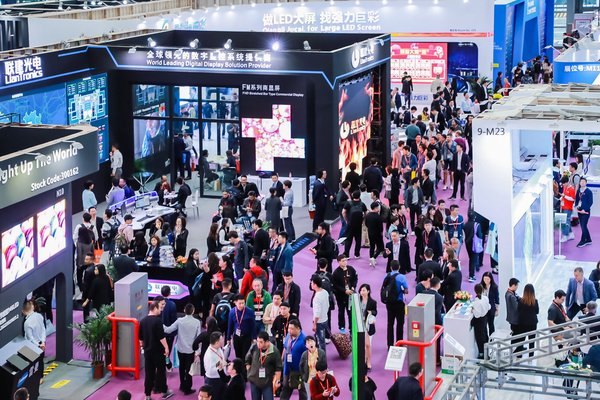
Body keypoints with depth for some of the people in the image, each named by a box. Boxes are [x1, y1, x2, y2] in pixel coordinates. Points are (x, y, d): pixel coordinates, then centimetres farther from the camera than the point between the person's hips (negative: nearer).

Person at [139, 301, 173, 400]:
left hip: (147, 350, 5)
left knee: (149, 373, 9)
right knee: (161, 371, 9)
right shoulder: (158, 320, -17)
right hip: (158, 350, -5)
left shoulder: (143, 321, 3)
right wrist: (166, 347, -11)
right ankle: (164, 392, 21)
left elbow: (140, 338, 11)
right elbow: (161, 337, -19)